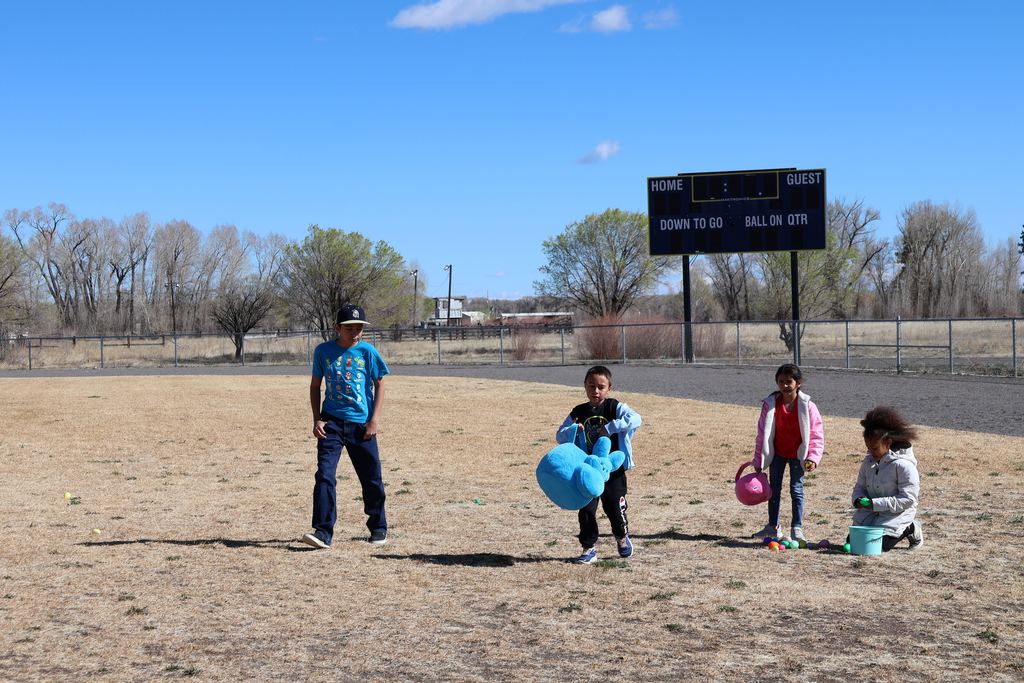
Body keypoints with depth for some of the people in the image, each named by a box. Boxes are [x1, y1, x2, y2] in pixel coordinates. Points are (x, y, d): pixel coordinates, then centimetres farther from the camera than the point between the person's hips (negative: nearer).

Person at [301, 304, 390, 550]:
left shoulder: (367, 351, -2)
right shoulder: (323, 351, 1)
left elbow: (379, 385, 4)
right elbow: (315, 386, 10)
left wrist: (374, 420, -5)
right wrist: (317, 419, 0)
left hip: (361, 424, 0)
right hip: (331, 422, 0)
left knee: (372, 479, 8)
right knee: (324, 475, -13)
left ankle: (378, 527, 27)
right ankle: (323, 531, -13)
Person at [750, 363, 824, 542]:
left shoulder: (807, 406, -17)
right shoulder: (770, 404, -13)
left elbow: (817, 434, -11)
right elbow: (762, 433, -6)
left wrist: (813, 458, -22)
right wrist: (759, 461, -3)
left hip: (797, 454, -2)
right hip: (777, 453, 3)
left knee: (796, 489, -4)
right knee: (774, 489, 11)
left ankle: (797, 528, 4)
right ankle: (772, 526, 24)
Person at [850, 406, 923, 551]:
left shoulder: (903, 465, -19)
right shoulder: (868, 462, 4)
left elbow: (907, 499, -21)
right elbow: (859, 486, 12)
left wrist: (875, 503, -27)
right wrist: (858, 499, -14)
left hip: (895, 516, -7)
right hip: (869, 514, 7)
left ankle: (910, 529, 8)